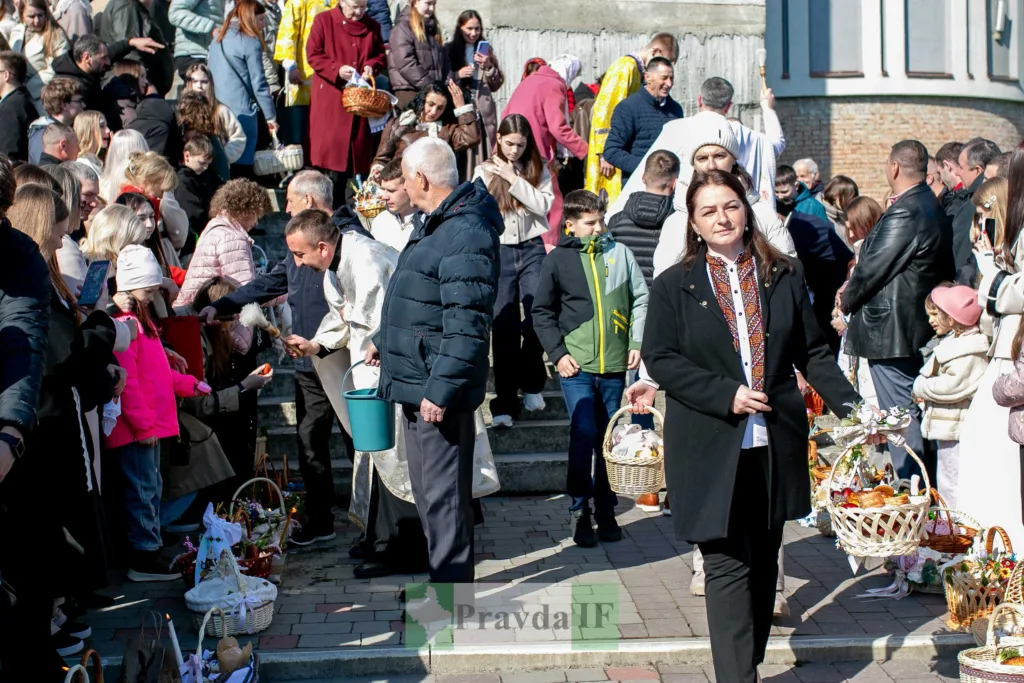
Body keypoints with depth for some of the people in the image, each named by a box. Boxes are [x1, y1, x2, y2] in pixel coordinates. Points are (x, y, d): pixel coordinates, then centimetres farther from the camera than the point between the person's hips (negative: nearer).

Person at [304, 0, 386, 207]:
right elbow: (313, 55, -7)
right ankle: (333, 206, -2)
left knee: (359, 150, 3)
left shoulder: (372, 26, 11)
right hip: (330, 97, -4)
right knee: (332, 149, -7)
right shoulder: (323, 20, -2)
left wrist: (372, 66, -7)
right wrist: (337, 69, -21)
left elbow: (381, 55, 16)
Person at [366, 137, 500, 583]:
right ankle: (440, 570, 32)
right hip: (415, 381, 11)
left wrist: (440, 390, -25)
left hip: (438, 393, -11)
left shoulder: (466, 234, -20)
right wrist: (384, 342, 31)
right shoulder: (435, 224, 14)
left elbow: (466, 326, -25)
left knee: (443, 495, -4)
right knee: (427, 492, 19)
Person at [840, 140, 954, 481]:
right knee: (913, 413, 18)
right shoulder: (930, 204, 10)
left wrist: (848, 300, 2)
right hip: (919, 325, 10)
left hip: (890, 330, -10)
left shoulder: (905, 213, -21)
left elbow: (873, 268, -19)